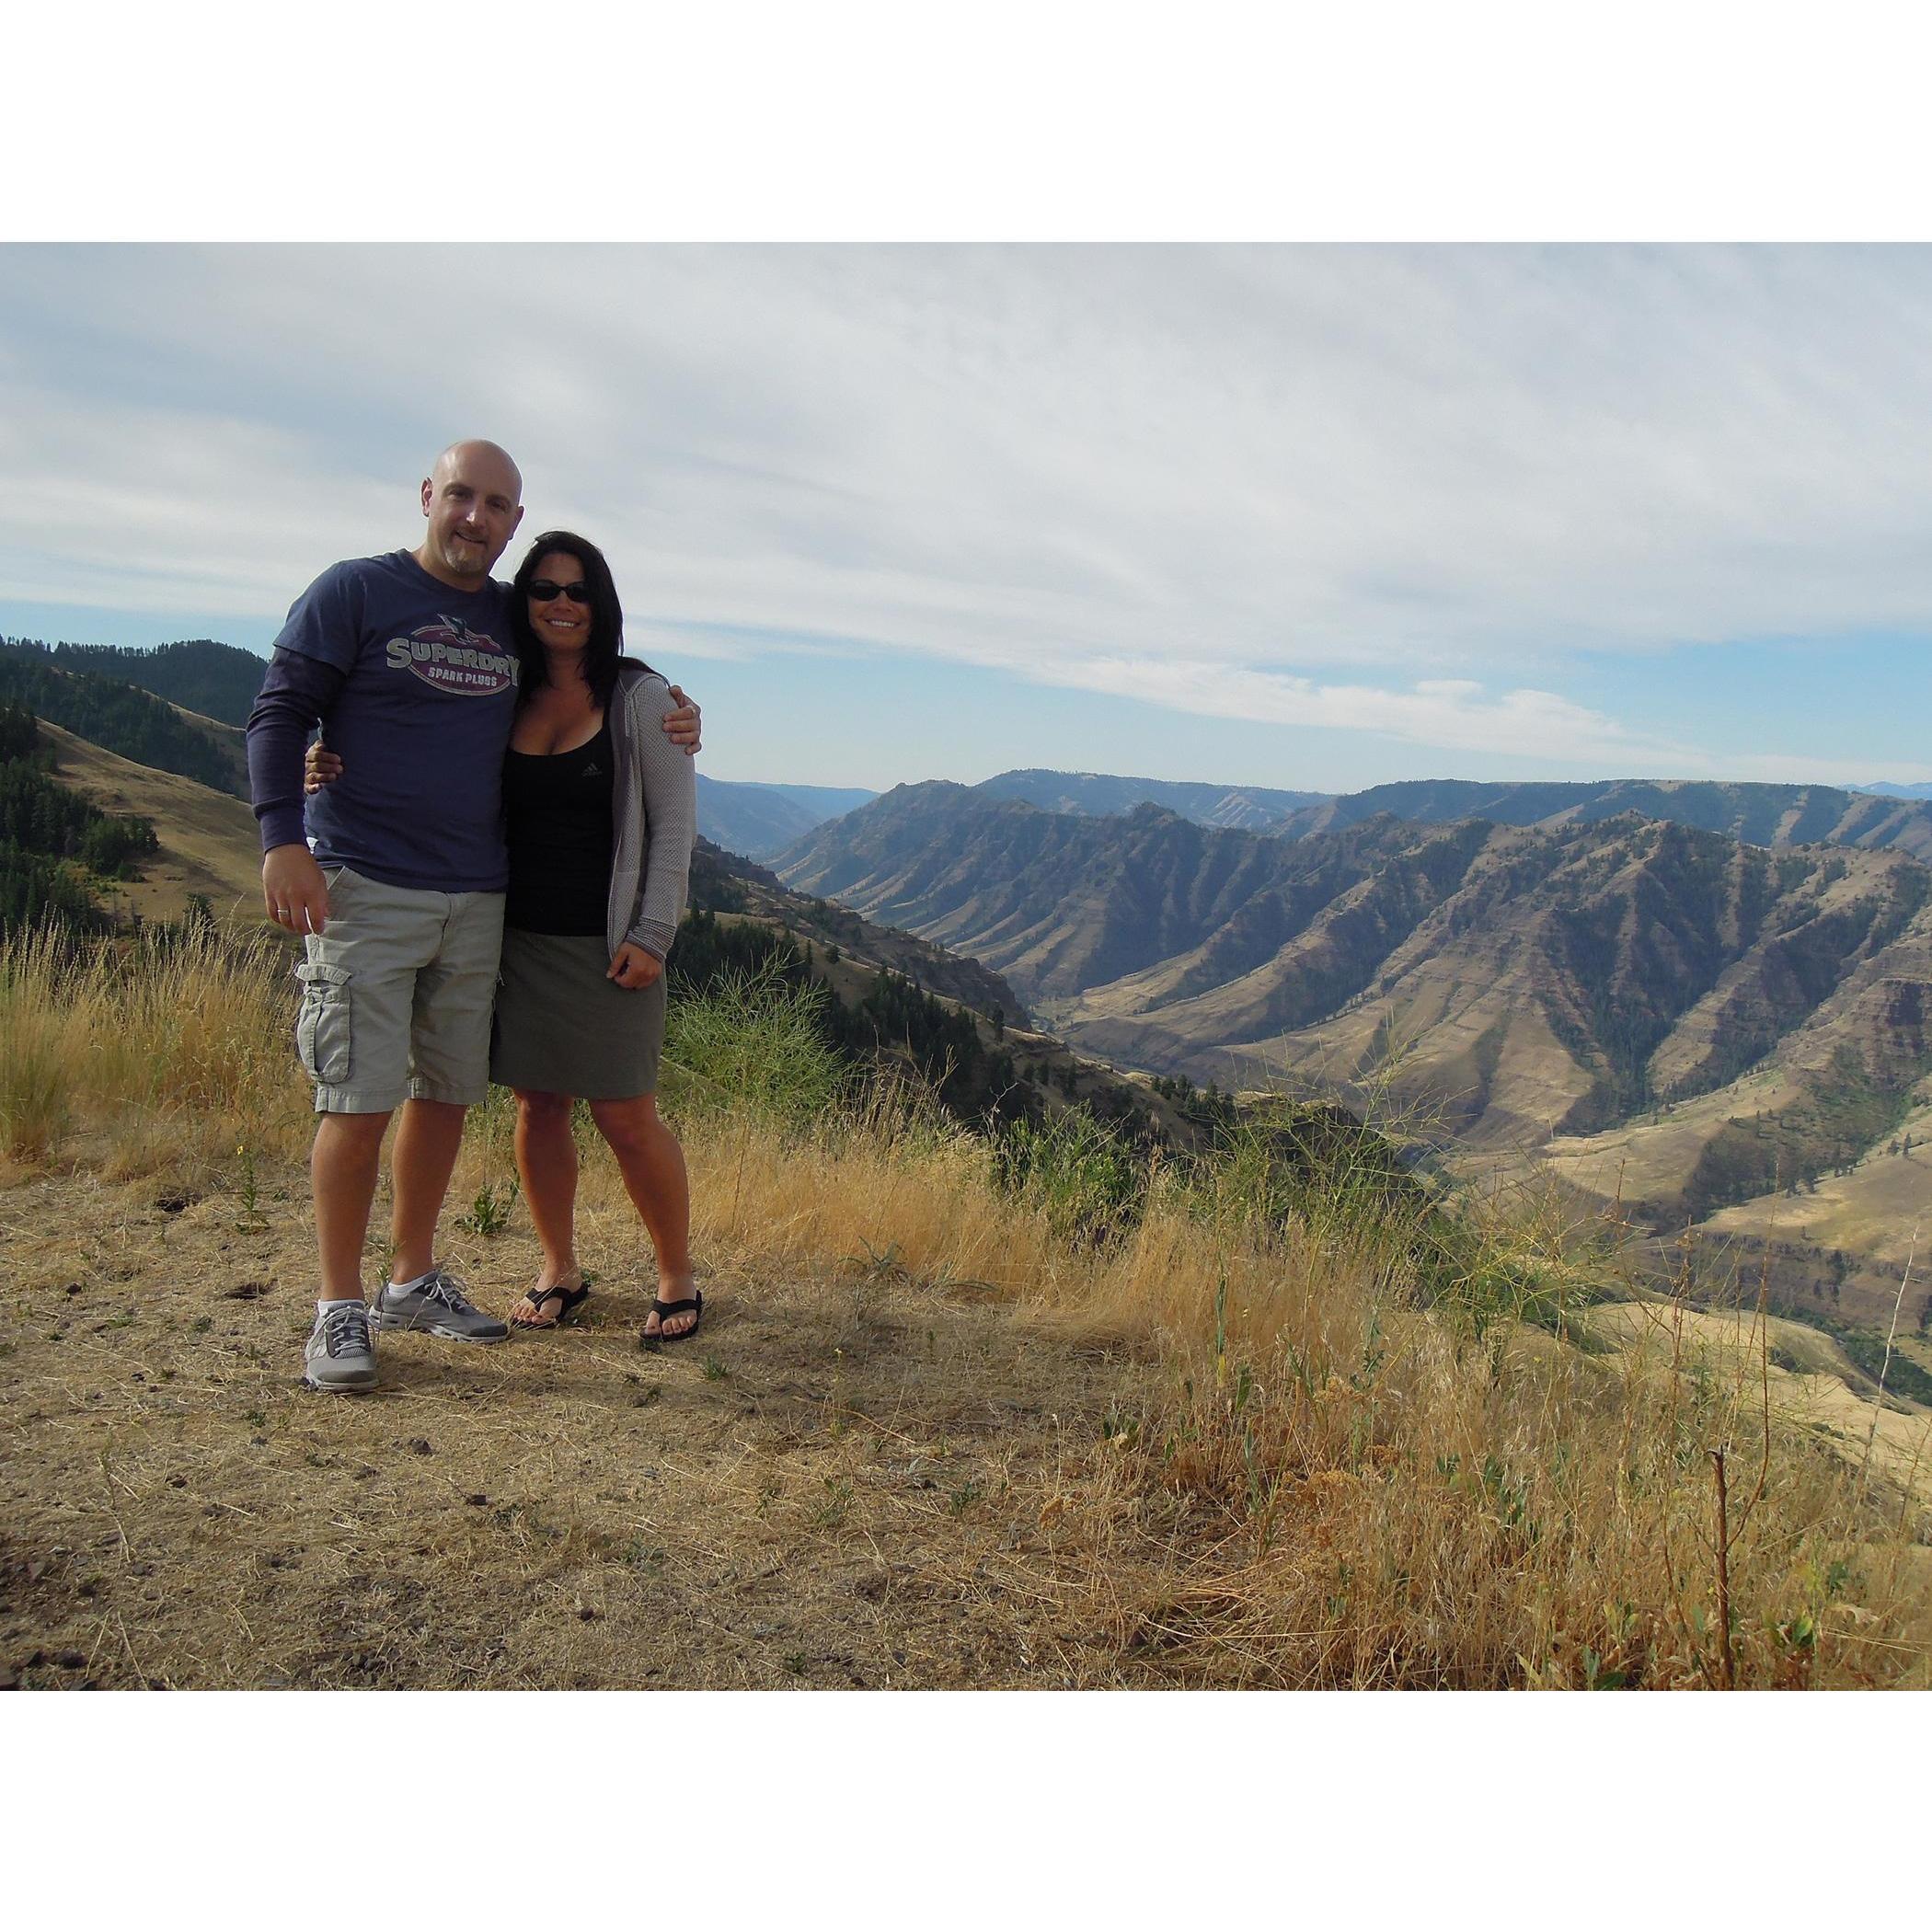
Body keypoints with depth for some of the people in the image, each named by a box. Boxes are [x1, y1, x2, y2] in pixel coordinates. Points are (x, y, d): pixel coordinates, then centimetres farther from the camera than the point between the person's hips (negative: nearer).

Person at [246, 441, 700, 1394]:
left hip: (477, 900, 5)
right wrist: (281, 840, -17)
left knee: (446, 1092, 10)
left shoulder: (520, 620, 14)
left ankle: (413, 1280, 25)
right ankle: (339, 1307, 6)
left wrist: (668, 725, 7)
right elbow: (279, 713, -4)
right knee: (359, 1099, -6)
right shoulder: (354, 592, 0)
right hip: (364, 889, -5)